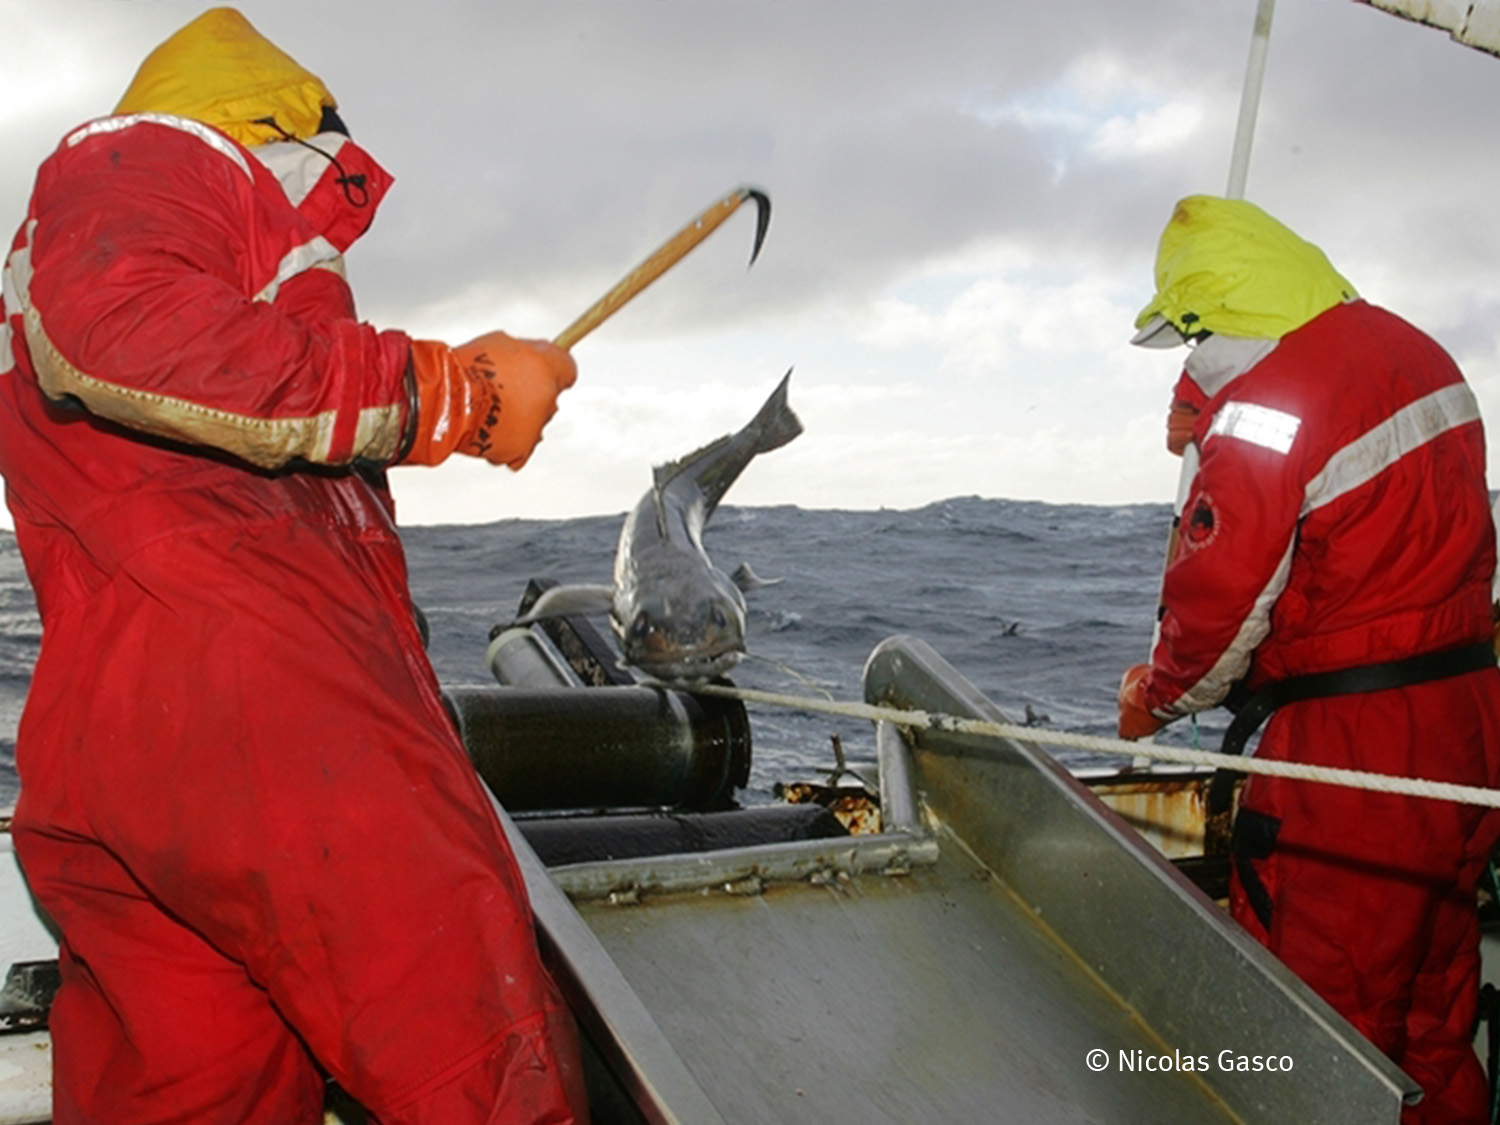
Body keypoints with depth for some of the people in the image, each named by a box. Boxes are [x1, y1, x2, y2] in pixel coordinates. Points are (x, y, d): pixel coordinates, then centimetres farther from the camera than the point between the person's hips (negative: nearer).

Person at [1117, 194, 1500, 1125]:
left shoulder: (1270, 402, -18)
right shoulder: (1413, 350, 10)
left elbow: (1223, 593, -18)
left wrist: (1156, 700, 0)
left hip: (1353, 741, -9)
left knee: (1327, 1019, 3)